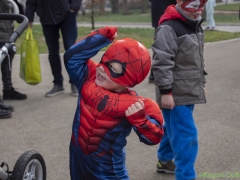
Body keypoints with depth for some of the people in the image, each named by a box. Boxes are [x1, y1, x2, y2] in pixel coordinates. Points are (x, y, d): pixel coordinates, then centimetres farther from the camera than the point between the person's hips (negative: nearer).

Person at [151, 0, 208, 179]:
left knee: (174, 128, 22)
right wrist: (165, 92, -21)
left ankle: (165, 160, 39)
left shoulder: (195, 25, 12)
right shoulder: (169, 28, -18)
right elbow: (162, 62, -21)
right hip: (175, 94, -9)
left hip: (188, 92, 9)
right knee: (187, 135, -8)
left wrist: (201, 83, 23)